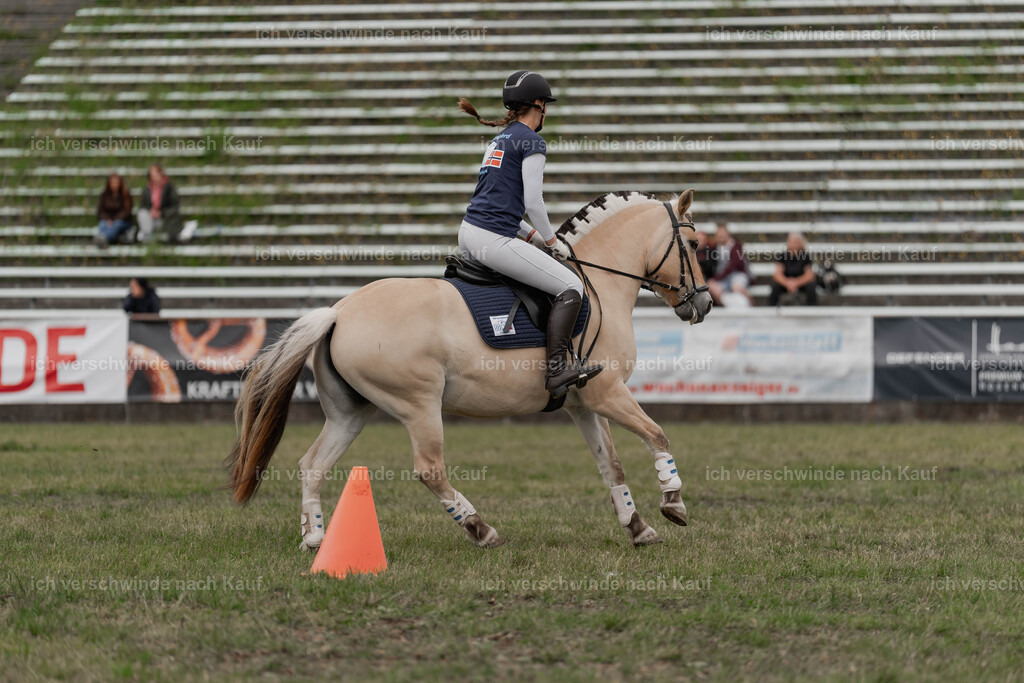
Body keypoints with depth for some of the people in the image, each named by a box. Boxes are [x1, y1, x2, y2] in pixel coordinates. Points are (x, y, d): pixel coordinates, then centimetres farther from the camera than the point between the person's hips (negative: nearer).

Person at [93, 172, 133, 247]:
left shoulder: (125, 195, 0)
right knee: (103, 224, -34)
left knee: (117, 224, -38)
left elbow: (126, 211, -7)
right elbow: (100, 211, 6)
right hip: (107, 221, 2)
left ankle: (103, 238, -70)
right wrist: (107, 220, -15)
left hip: (122, 222, -2)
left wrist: (115, 220, -21)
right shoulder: (104, 195, 7)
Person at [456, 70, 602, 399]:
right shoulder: (531, 141, -6)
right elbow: (533, 203, -12)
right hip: (493, 241, -10)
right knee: (571, 287, -8)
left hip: (469, 233, 10)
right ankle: (556, 369, -18)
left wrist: (534, 236, 19)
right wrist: (551, 241, 3)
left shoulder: (500, 139, 22)